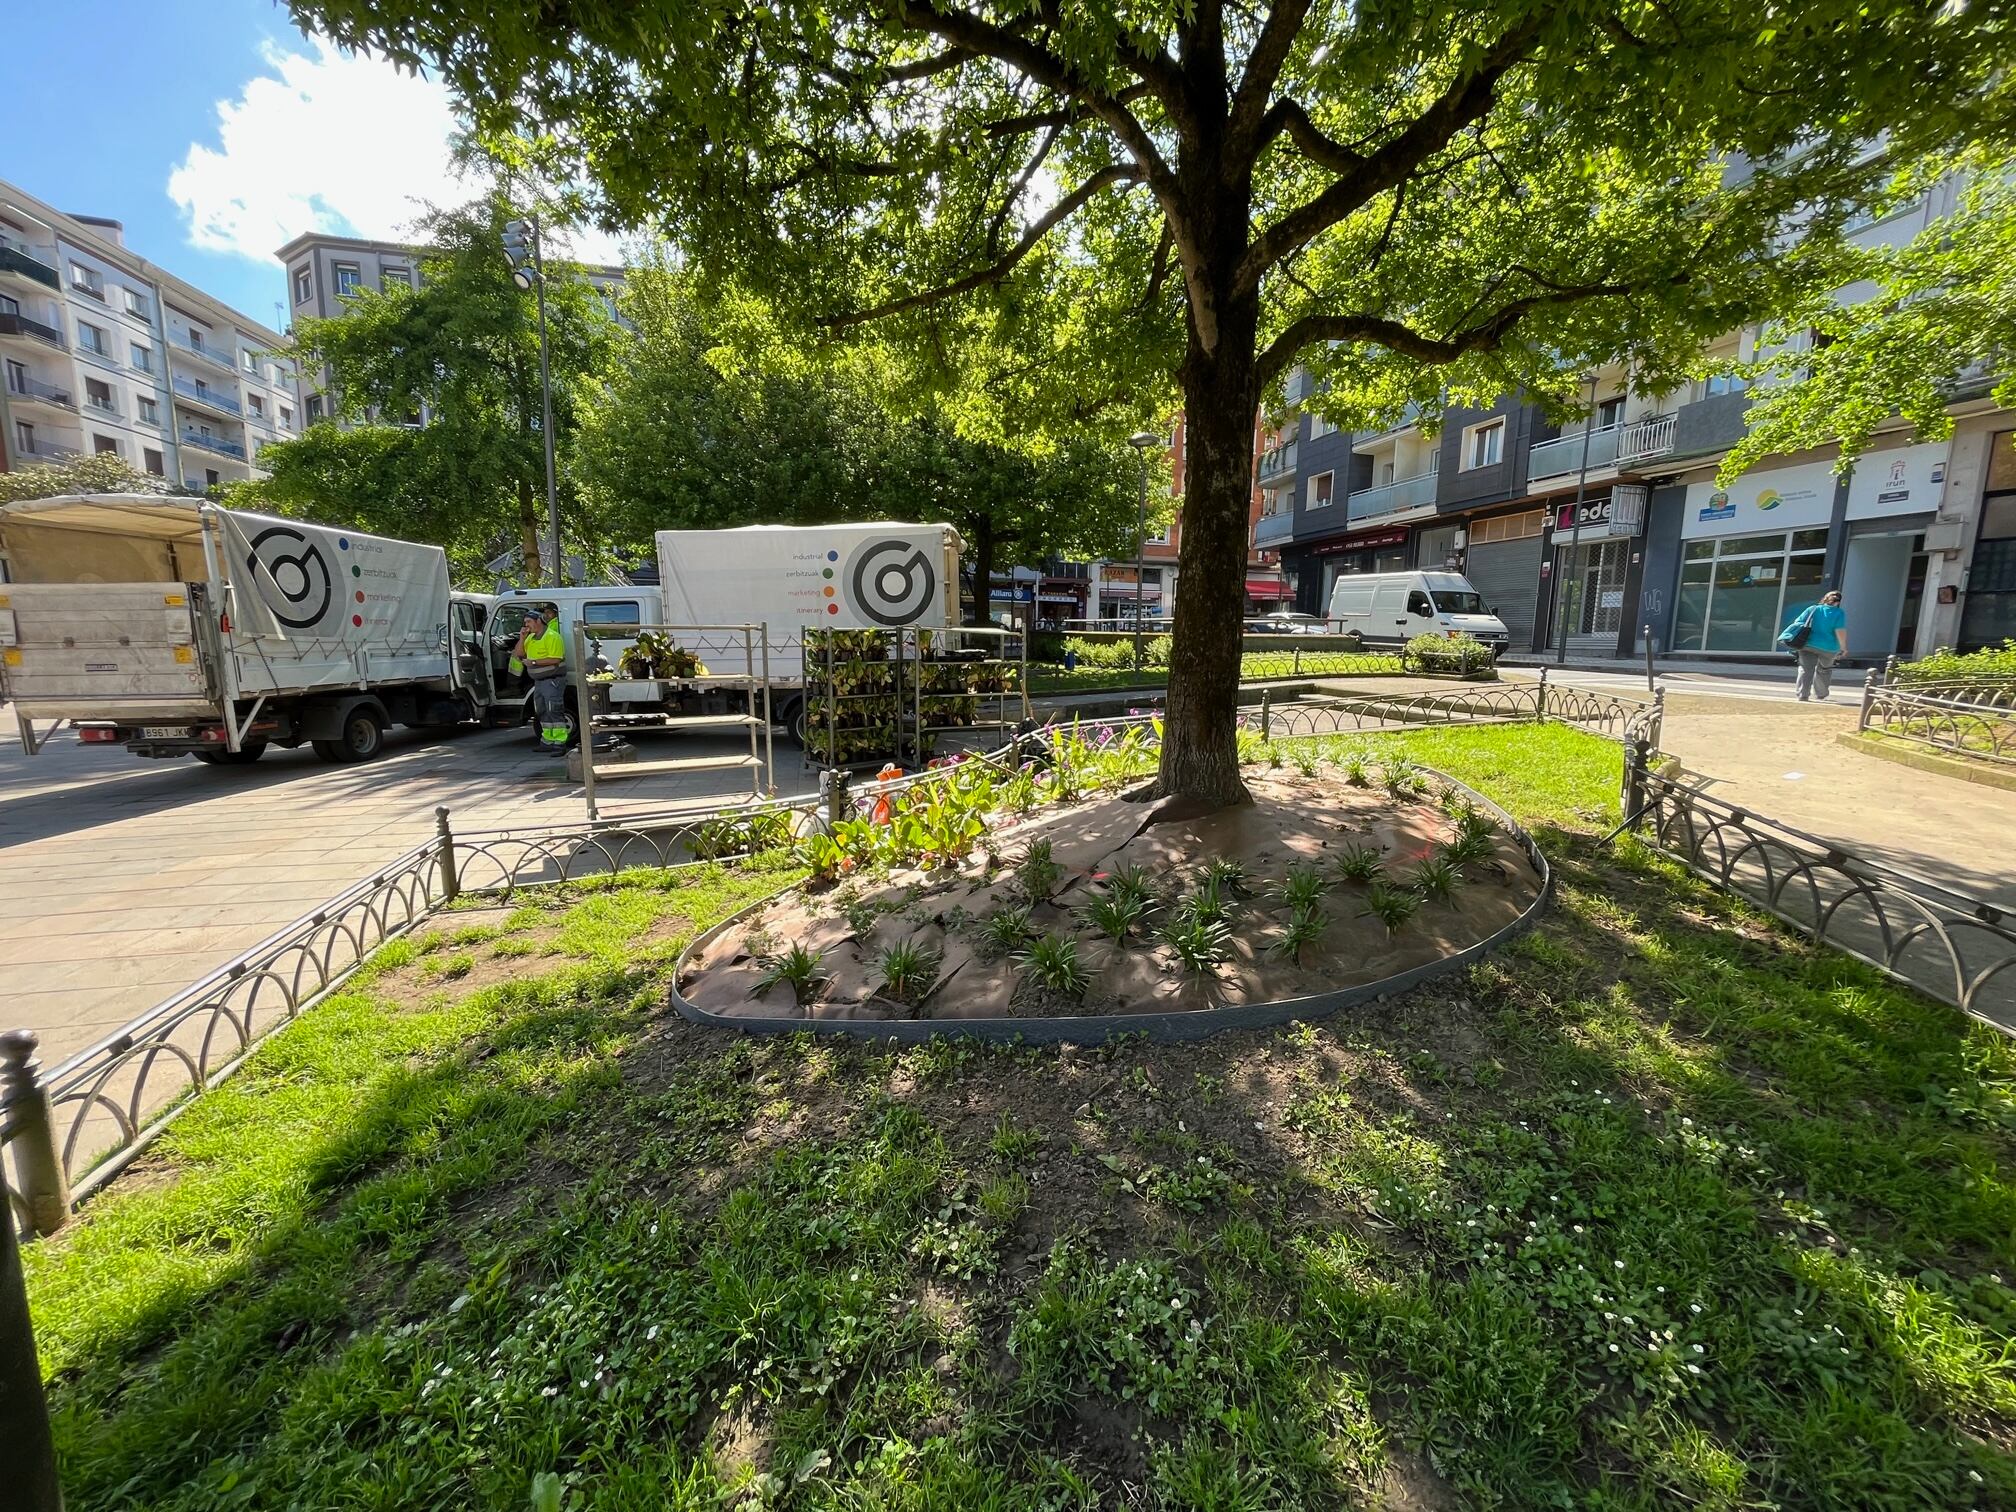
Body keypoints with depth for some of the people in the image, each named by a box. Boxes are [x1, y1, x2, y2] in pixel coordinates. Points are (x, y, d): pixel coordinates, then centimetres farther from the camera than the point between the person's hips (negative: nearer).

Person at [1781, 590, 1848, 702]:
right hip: (1828, 648, -1)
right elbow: (1840, 631, -12)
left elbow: (1798, 623, 3)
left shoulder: (1812, 609, 6)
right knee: (1824, 670, 20)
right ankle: (1821, 695, 30)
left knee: (1806, 669, 0)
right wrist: (1843, 647, -4)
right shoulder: (1839, 613, -3)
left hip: (1807, 644, 1)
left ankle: (1802, 695, -11)